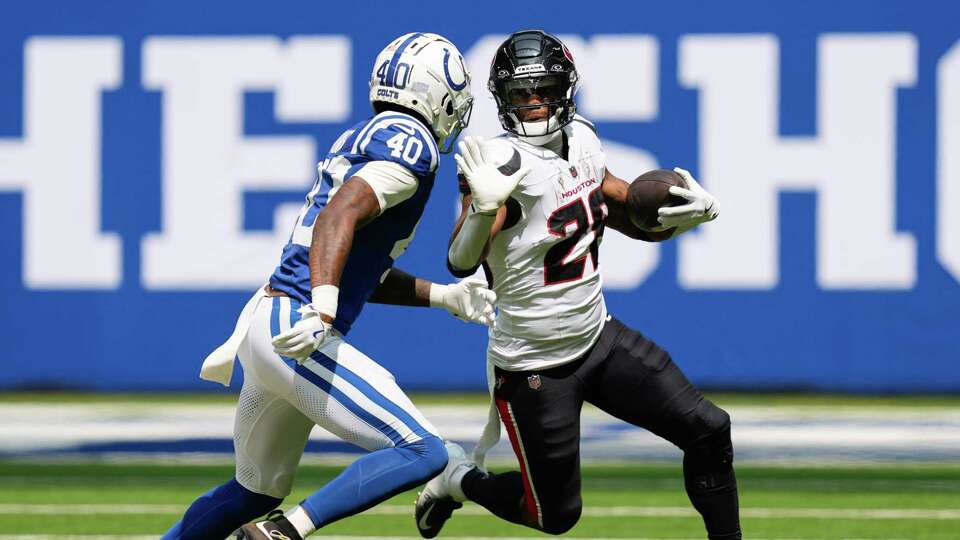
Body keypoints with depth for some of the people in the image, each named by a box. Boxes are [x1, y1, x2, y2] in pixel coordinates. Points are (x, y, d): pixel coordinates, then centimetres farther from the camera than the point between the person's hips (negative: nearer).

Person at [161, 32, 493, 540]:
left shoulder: (359, 140, 21)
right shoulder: (410, 143, -6)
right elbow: (341, 214, -23)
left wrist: (444, 296, 27)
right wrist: (323, 307, -34)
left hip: (264, 321, 10)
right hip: (298, 329, -10)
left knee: (257, 491, 24)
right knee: (421, 453, -11)